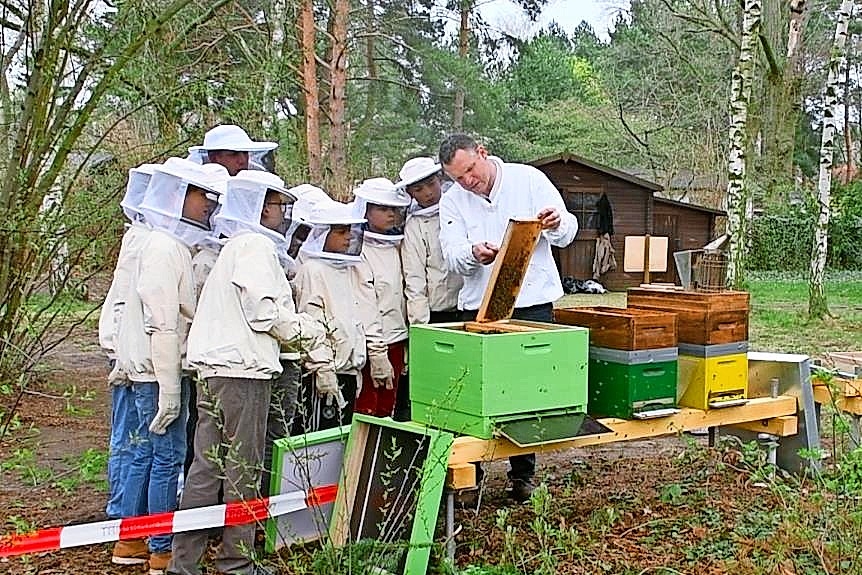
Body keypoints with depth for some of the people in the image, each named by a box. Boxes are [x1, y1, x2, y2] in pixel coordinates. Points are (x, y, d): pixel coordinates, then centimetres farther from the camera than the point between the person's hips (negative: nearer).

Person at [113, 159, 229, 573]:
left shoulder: (177, 245, 16)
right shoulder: (164, 247, -16)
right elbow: (162, 323, -21)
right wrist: (169, 388, -22)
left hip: (148, 368, 10)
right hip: (158, 370, -10)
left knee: (147, 453, 15)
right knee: (168, 455, -4)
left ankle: (130, 542, 25)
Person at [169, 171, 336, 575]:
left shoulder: (236, 245, 24)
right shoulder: (256, 245, -7)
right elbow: (264, 312, -16)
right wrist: (311, 336, -3)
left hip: (213, 370, 9)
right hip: (242, 370, -9)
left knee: (207, 466, 10)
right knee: (243, 468, -1)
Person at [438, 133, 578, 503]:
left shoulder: (529, 180, 0)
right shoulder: (452, 201, 5)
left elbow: (567, 233, -1)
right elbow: (453, 257, -6)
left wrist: (557, 224, -24)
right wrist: (474, 253, -28)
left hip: (533, 303, -1)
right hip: (479, 307, 1)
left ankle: (523, 474, 19)